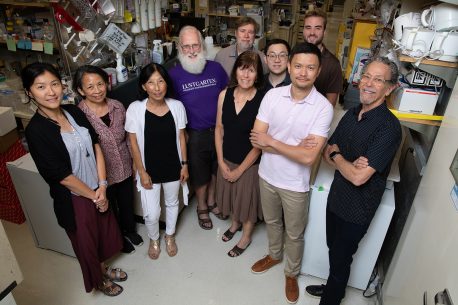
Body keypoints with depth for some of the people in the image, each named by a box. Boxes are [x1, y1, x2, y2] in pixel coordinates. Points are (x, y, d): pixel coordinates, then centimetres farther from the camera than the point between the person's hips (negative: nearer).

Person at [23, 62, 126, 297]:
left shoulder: (74, 112, -4)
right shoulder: (35, 130, -21)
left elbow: (96, 147, -2)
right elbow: (62, 176, -20)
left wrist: (102, 186, -10)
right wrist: (93, 195, -11)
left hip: (97, 189, 6)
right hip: (74, 197, -5)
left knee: (104, 231, 24)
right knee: (86, 242, 17)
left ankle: (104, 268, 53)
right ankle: (98, 280, 45)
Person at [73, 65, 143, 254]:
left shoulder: (117, 106, -7)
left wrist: (132, 160, 8)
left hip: (125, 169, 4)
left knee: (127, 203, 25)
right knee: (110, 210, 20)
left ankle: (130, 230, 53)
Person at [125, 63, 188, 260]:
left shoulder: (177, 106, -10)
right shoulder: (135, 109, -15)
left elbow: (181, 137, 0)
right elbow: (134, 143, -9)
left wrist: (184, 164, 1)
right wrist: (142, 172, -9)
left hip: (173, 167, 2)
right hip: (149, 169, -2)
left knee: (172, 203, 21)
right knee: (151, 214, 3)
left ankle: (170, 236, 49)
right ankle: (154, 239, 38)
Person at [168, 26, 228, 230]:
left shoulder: (215, 68, -5)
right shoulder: (175, 74, -11)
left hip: (219, 130, 3)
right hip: (195, 134, -3)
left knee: (216, 169, 20)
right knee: (200, 173, 14)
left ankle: (211, 201, 46)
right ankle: (201, 208, 39)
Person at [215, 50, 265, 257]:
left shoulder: (262, 100, -22)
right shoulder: (225, 95, -8)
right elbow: (219, 129, -1)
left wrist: (240, 170, -11)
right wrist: (221, 162, -4)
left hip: (249, 163, -4)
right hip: (226, 160, 4)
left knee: (248, 199, 16)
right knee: (231, 194, 25)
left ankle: (246, 236, 43)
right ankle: (235, 223, 55)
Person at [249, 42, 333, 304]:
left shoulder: (323, 107, -20)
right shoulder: (272, 95, -11)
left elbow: (309, 157, -27)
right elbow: (256, 139, -13)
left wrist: (272, 141, -20)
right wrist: (294, 146, -20)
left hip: (295, 184, -3)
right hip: (267, 175, 3)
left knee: (295, 234, 18)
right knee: (272, 221, 26)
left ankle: (292, 273, 45)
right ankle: (274, 255, 55)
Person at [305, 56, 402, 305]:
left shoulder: (389, 127, -25)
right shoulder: (351, 114, -1)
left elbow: (359, 177, -30)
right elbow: (327, 152, 4)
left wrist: (337, 157, -11)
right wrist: (349, 164, -17)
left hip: (357, 209, -7)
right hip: (336, 197, 7)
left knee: (340, 259, 13)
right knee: (334, 249, 26)